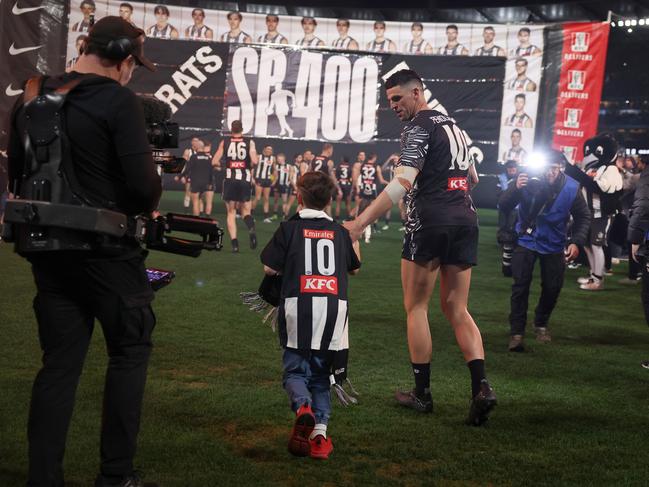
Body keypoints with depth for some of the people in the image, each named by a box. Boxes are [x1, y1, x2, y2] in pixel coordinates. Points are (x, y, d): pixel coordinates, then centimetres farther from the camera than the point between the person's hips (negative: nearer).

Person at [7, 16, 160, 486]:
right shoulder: (119, 101, -13)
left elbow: (17, 176, 14)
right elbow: (143, 183, -19)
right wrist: (144, 208, 1)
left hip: (48, 249, 6)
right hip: (108, 250, -6)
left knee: (59, 362, 11)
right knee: (130, 351, 10)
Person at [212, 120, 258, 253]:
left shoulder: (224, 142, 4)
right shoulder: (249, 142, 1)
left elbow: (214, 162, 1)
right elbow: (254, 161, -12)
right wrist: (250, 166, 9)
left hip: (230, 180, 0)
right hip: (245, 180, 0)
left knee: (231, 212, 10)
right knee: (245, 210, 13)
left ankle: (234, 243, -1)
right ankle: (251, 228, -21)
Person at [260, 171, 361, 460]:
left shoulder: (289, 228, 3)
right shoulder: (339, 231, 11)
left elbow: (269, 268, 2)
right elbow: (354, 268, 26)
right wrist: (354, 240, 42)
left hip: (298, 308, -2)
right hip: (333, 309, 2)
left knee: (295, 370, 8)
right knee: (321, 375, 14)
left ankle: (302, 406, -23)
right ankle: (319, 432, 2)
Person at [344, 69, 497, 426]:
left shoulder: (419, 127, -8)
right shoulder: (452, 125, 18)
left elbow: (402, 183, -21)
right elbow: (471, 176, 30)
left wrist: (359, 223, -28)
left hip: (430, 223, -7)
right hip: (465, 221, 7)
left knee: (416, 306, 7)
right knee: (457, 310, 10)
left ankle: (422, 393, 11)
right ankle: (481, 386, -7)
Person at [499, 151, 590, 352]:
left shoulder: (572, 188, -17)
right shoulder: (528, 181, -22)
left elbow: (583, 217, -3)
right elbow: (503, 207, -25)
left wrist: (577, 242, -16)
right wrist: (515, 188, -43)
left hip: (554, 244, 2)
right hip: (526, 240, -2)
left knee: (552, 287, 7)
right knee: (521, 285, -11)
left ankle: (541, 324, 33)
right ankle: (516, 332, -3)